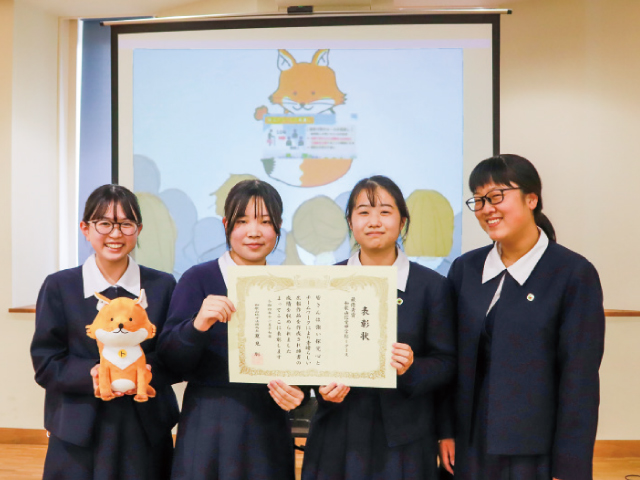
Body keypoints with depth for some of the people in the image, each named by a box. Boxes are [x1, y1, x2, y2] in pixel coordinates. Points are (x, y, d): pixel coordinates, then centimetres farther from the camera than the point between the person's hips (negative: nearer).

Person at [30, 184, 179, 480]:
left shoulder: (163, 286, 3)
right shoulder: (59, 287, 1)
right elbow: (45, 363, -2)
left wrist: (146, 370, -18)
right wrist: (91, 374, -19)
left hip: (147, 430, 1)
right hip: (79, 433, 0)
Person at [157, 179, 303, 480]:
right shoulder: (198, 279, -6)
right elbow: (169, 361, -12)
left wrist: (296, 394, -10)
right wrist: (197, 325, -31)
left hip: (268, 432, 3)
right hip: (210, 429, -3)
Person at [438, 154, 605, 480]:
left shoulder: (574, 274, -10)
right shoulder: (465, 269, 3)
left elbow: (580, 380, -11)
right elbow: (452, 359, 7)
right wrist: (444, 431, 1)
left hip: (536, 452, -4)